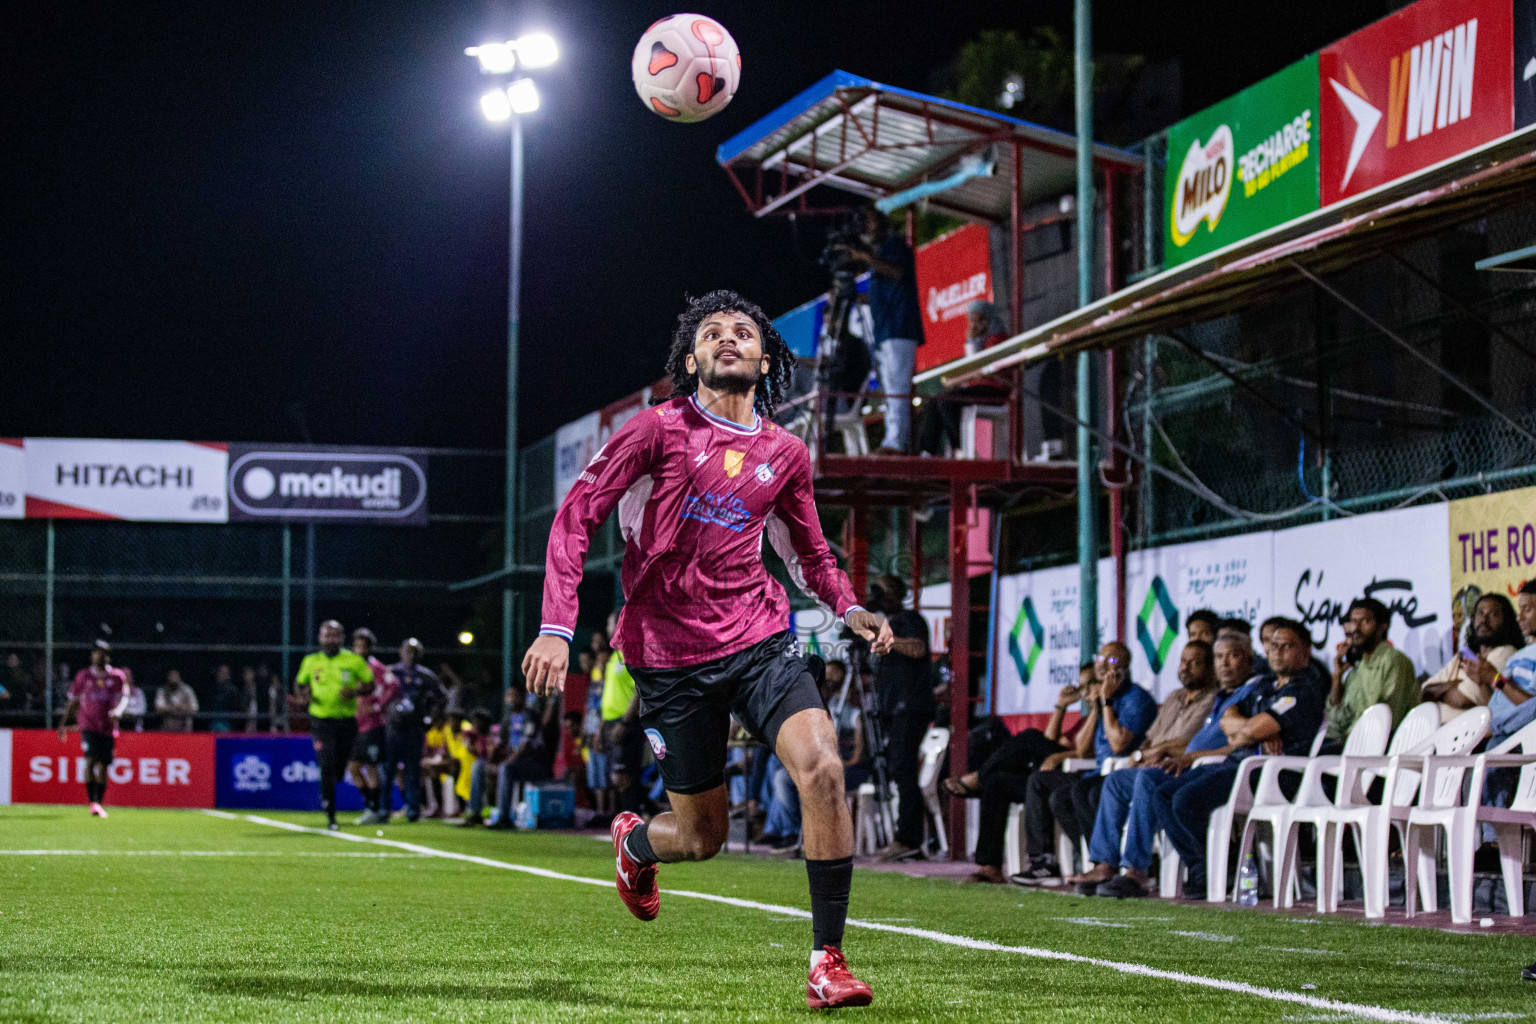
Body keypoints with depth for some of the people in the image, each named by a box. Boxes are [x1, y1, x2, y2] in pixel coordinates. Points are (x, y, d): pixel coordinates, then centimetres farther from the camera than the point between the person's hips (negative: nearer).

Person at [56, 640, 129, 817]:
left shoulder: (117, 676, 6)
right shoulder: (83, 676, 8)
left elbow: (124, 697, -3)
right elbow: (73, 701, 15)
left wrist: (118, 710, -24)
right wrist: (64, 723, 12)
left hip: (108, 727, 1)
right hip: (88, 725, -1)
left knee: (103, 767, 2)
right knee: (91, 760, -19)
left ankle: (99, 804, 13)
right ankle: (92, 802, -23)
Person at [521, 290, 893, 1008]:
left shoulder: (785, 454, 9)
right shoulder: (660, 429, -4)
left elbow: (809, 552, 25)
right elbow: (576, 515, -4)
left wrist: (850, 609, 5)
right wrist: (557, 627, -14)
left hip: (760, 637, 3)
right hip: (669, 654, -3)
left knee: (822, 767, -23)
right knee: (702, 835, 4)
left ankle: (827, 962, -14)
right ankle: (634, 842, 44)